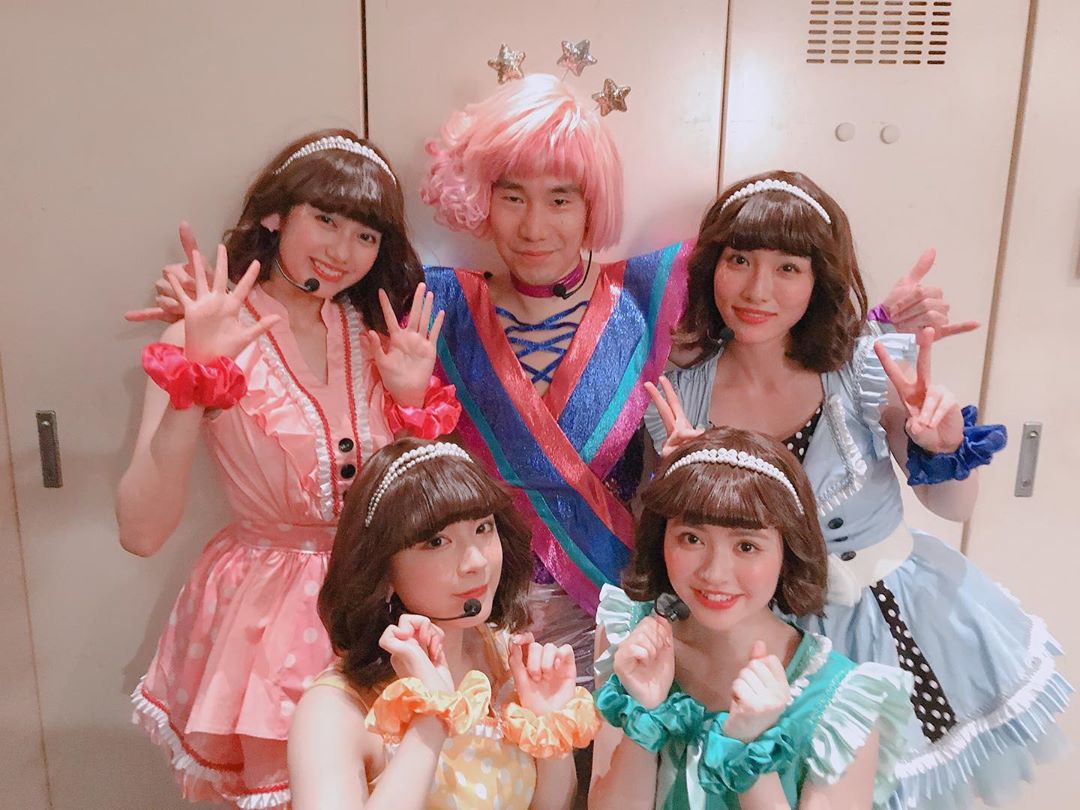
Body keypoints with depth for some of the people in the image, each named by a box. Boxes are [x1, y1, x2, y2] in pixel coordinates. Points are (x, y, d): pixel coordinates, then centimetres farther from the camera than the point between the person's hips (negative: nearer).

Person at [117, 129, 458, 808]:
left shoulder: (380, 337, 0)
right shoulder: (212, 340, -12)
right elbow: (142, 533, -20)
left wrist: (412, 398, -12)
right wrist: (194, 376, -28)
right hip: (264, 616, -3)